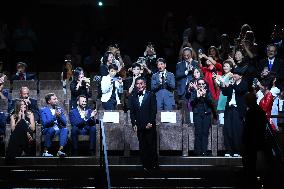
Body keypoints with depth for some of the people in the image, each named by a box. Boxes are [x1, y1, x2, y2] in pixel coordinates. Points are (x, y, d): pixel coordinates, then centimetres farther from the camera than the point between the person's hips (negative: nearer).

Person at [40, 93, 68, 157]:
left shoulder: (60, 109, 17)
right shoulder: (43, 110, 5)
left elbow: (64, 123, 9)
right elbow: (45, 124, -10)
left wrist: (59, 116, -10)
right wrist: (54, 116, -18)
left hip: (59, 129, 3)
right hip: (49, 130, -3)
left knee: (65, 129, -29)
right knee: (51, 129, -37)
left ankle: (60, 150, -40)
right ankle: (45, 151, -29)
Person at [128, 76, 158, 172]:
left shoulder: (151, 96, 2)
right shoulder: (133, 97, 13)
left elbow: (154, 110, -3)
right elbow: (132, 112, 11)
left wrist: (150, 123, -11)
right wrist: (134, 124, 1)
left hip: (149, 125, -3)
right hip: (139, 126, 3)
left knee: (152, 146, -3)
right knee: (142, 147, 3)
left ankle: (154, 165, 4)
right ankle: (145, 166, 6)